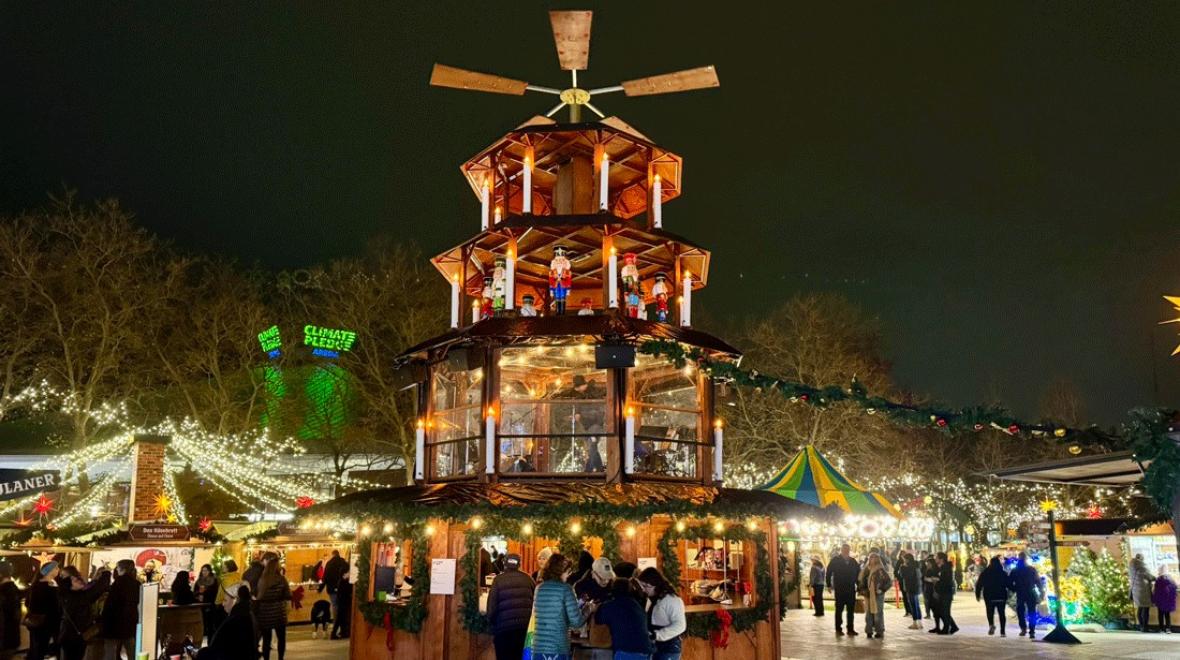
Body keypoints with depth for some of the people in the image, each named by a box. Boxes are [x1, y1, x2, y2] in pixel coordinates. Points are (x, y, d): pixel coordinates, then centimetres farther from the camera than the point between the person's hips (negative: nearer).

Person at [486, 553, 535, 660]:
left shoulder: (499, 580, -2)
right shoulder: (528, 579, 6)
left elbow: (492, 605, -5)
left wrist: (491, 621, 9)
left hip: (504, 628, -2)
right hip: (526, 627, 3)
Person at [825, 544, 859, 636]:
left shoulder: (853, 561, 8)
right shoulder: (835, 560, -3)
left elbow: (858, 573, 17)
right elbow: (829, 572, -2)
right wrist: (829, 585, -6)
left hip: (851, 589, 4)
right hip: (839, 590, -4)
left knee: (851, 610, 6)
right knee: (839, 609, 2)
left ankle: (850, 629, 14)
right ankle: (838, 630, 7)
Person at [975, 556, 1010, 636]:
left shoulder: (984, 573, -1)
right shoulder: (1003, 573, -1)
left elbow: (979, 584, -2)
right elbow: (1009, 584, 1)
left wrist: (978, 594, 5)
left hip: (989, 596, 0)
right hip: (1001, 596, 0)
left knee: (990, 612, 9)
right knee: (1002, 613, 10)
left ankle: (991, 625, -19)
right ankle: (1002, 632, 7)